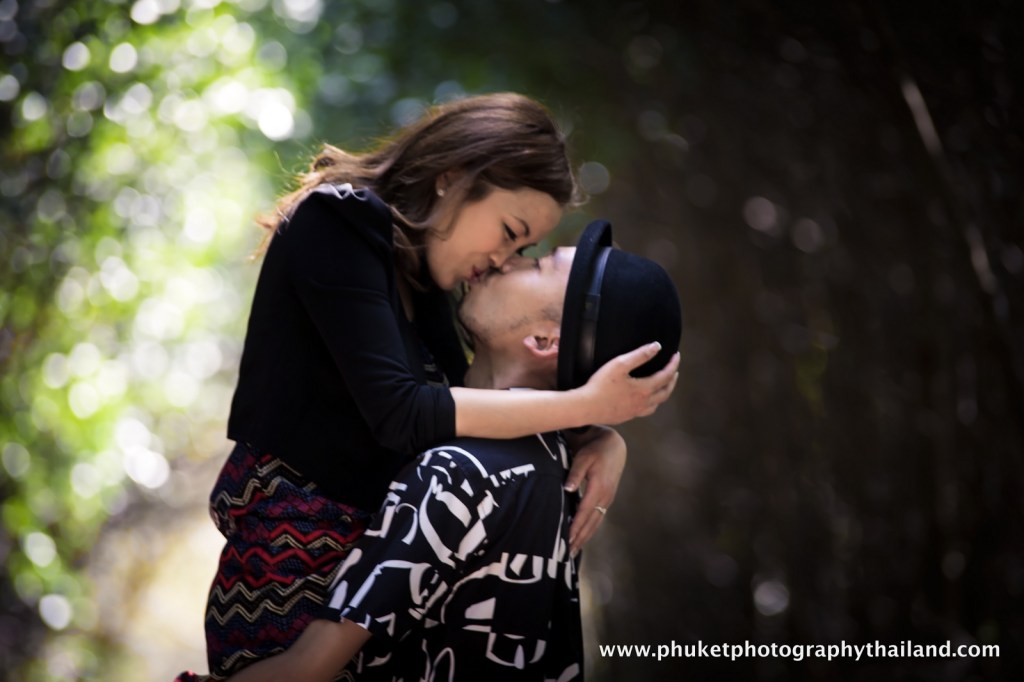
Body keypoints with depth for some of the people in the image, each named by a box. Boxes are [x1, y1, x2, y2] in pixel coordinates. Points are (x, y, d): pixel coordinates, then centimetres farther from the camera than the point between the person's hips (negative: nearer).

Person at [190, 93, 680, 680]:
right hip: (290, 566, -8)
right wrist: (586, 405, -24)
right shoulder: (336, 225, -15)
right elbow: (398, 412, -24)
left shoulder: (418, 268, 9)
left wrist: (604, 440, -8)